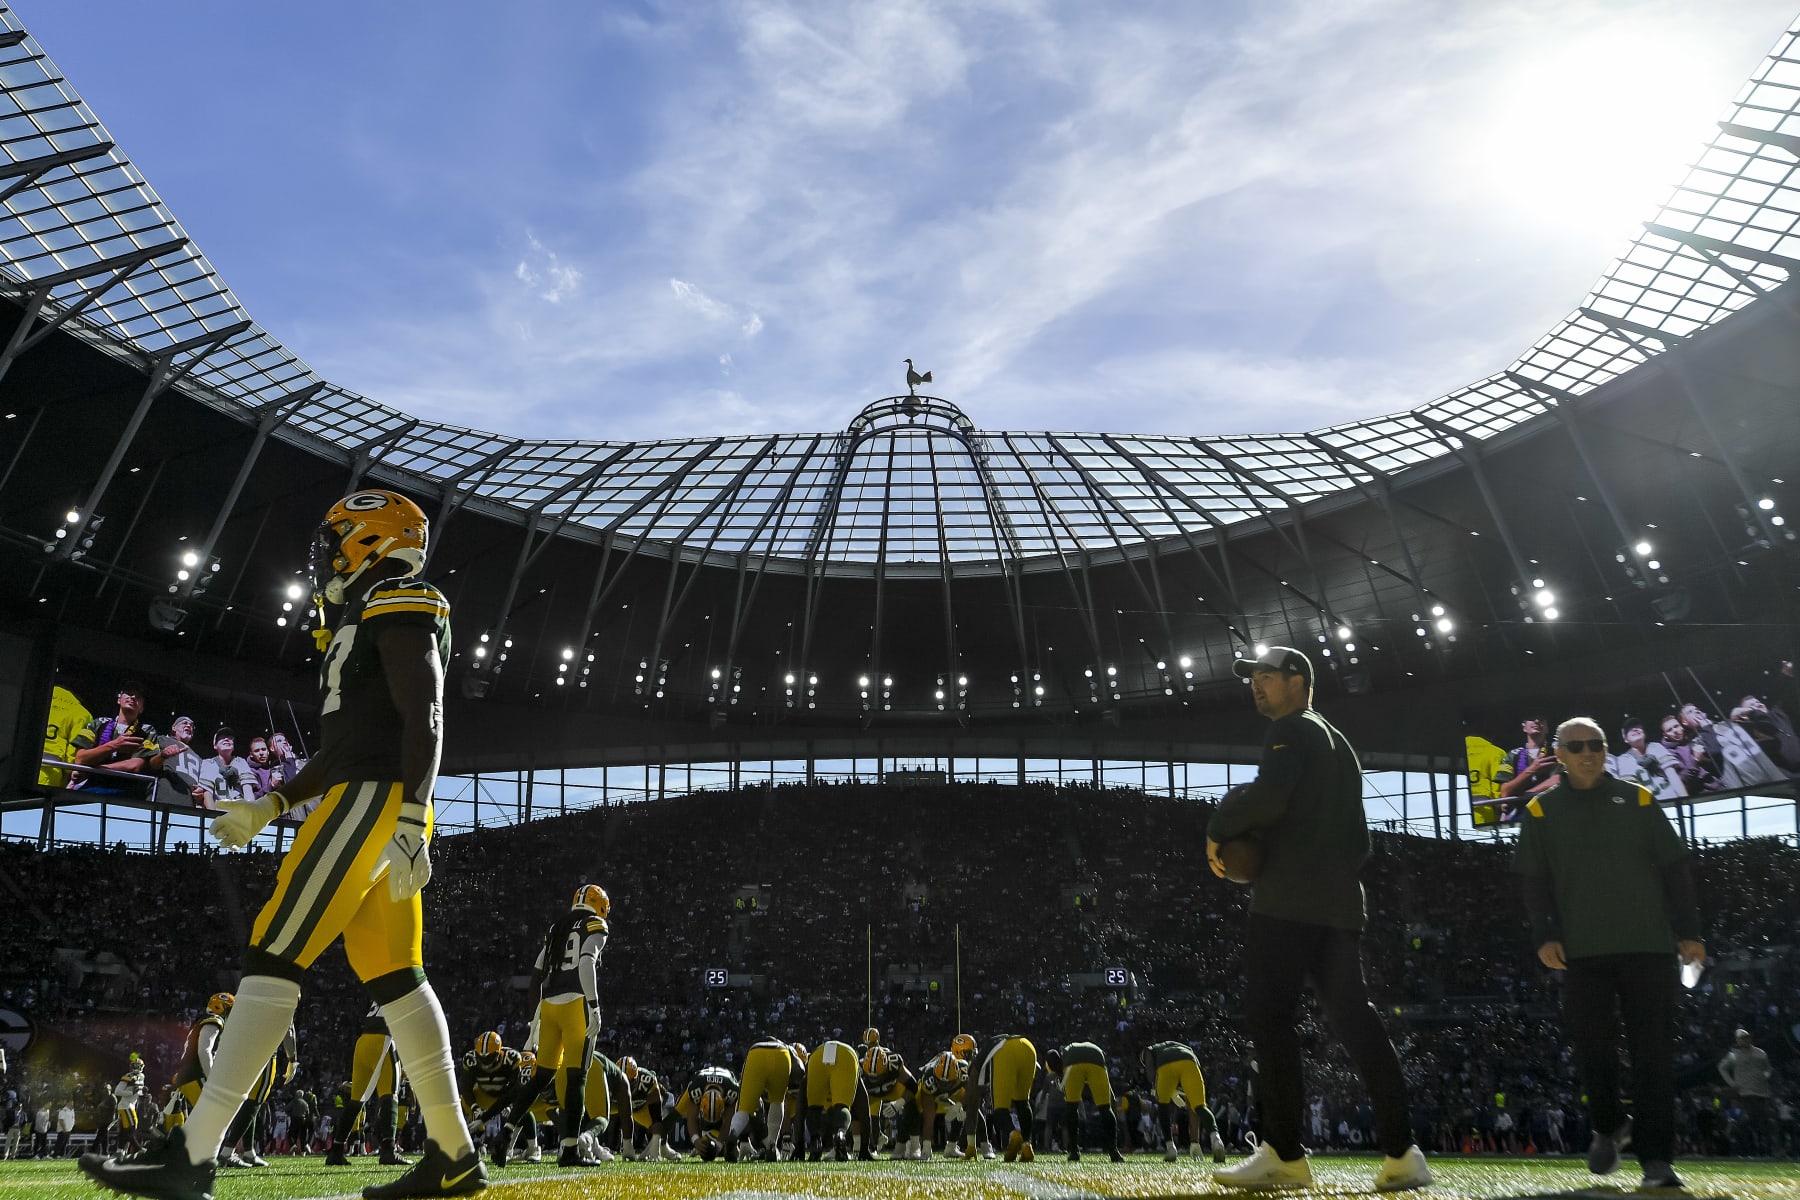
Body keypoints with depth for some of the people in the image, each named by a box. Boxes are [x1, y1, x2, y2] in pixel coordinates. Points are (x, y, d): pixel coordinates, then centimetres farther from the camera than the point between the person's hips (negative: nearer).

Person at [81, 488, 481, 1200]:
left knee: (274, 958, -13)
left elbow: (425, 722, -16)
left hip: (374, 797, -10)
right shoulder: (363, 625, 28)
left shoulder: (398, 609, -4)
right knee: (393, 976, 5)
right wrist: (270, 806, 27)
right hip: (363, 801, 10)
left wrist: (410, 827, -25)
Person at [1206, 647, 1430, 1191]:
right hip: (1340, 902, 9)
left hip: (1289, 899, -9)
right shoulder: (1338, 743, 27)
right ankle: (1401, 1153, 4)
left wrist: (1219, 828, -7)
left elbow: (1267, 794, -20)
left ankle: (1284, 1155, -7)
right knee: (1354, 1018, 7)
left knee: (1271, 1017, -6)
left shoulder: (1291, 730, -1)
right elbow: (1356, 840, 25)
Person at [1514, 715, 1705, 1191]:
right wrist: (1545, 936, -5)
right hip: (1584, 951, 0)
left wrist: (1689, 932, 4)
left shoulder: (1638, 801, 10)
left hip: (1648, 944, 0)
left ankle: (1655, 1158, 2)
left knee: (1652, 1050, -3)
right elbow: (1536, 882, 7)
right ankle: (1609, 1126, 26)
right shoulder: (1541, 811, 9)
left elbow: (1674, 870, 10)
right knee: (1590, 1043, -1)